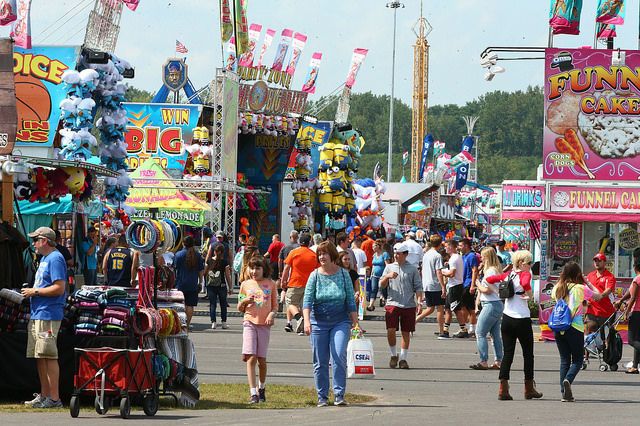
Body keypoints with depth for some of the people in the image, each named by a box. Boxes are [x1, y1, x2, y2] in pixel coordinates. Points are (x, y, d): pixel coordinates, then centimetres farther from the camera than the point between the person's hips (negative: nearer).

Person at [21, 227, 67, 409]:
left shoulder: (55, 259, -11)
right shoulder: (44, 259, 20)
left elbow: (59, 288, -19)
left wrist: (35, 292, -14)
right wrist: (31, 291, 10)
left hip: (48, 314, -10)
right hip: (37, 314, 10)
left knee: (49, 356, -10)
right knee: (39, 357, 12)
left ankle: (54, 398, -10)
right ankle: (44, 395, 18)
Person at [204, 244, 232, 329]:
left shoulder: (209, 261, -3)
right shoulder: (224, 263, -8)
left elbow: (205, 273, 5)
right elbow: (228, 276, -5)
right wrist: (230, 288, 2)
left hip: (211, 286, 1)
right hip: (222, 285, -1)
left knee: (212, 304, 5)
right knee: (223, 304, 11)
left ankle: (213, 322, -4)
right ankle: (224, 323, 10)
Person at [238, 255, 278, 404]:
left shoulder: (270, 284, 7)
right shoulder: (245, 284, 8)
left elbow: (275, 305, 12)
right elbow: (239, 308, 14)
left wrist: (272, 314, -9)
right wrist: (245, 301, -7)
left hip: (264, 324, 0)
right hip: (249, 323, 0)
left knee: (262, 359, 5)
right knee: (251, 358, -12)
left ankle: (261, 388, 29)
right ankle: (253, 394, -16)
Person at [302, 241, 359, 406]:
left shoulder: (343, 274, 1)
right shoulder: (315, 276, -1)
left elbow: (351, 300, 5)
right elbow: (308, 300, -8)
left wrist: (355, 323, 2)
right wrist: (307, 321, -22)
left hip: (340, 321, -1)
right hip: (319, 322, 1)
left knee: (339, 357, -15)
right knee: (320, 362, 4)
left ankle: (339, 395, -10)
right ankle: (322, 397, 13)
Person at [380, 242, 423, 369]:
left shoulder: (413, 269, 5)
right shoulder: (389, 267, 10)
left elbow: (418, 287, 6)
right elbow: (382, 285, 8)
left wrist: (419, 302, -4)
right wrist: (388, 276, -11)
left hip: (409, 305, 0)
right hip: (392, 303, 0)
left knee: (406, 332, 4)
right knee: (391, 330, -11)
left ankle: (403, 359, 12)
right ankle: (393, 355, 9)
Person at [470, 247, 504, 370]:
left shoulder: (490, 271, -15)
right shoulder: (497, 270, 14)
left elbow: (488, 290, -18)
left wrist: (479, 286, -1)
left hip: (491, 305, -10)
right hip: (498, 304, 10)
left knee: (480, 333, -6)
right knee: (496, 335, 12)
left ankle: (483, 362, -8)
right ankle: (498, 361, 12)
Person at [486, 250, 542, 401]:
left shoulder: (508, 275, 6)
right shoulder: (525, 274, -12)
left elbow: (489, 279, 12)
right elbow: (525, 283, -33)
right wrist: (529, 294, -14)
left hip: (506, 319, 5)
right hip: (522, 319, -5)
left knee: (507, 354, 6)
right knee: (528, 354, 11)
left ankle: (503, 389, -5)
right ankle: (529, 389, 18)